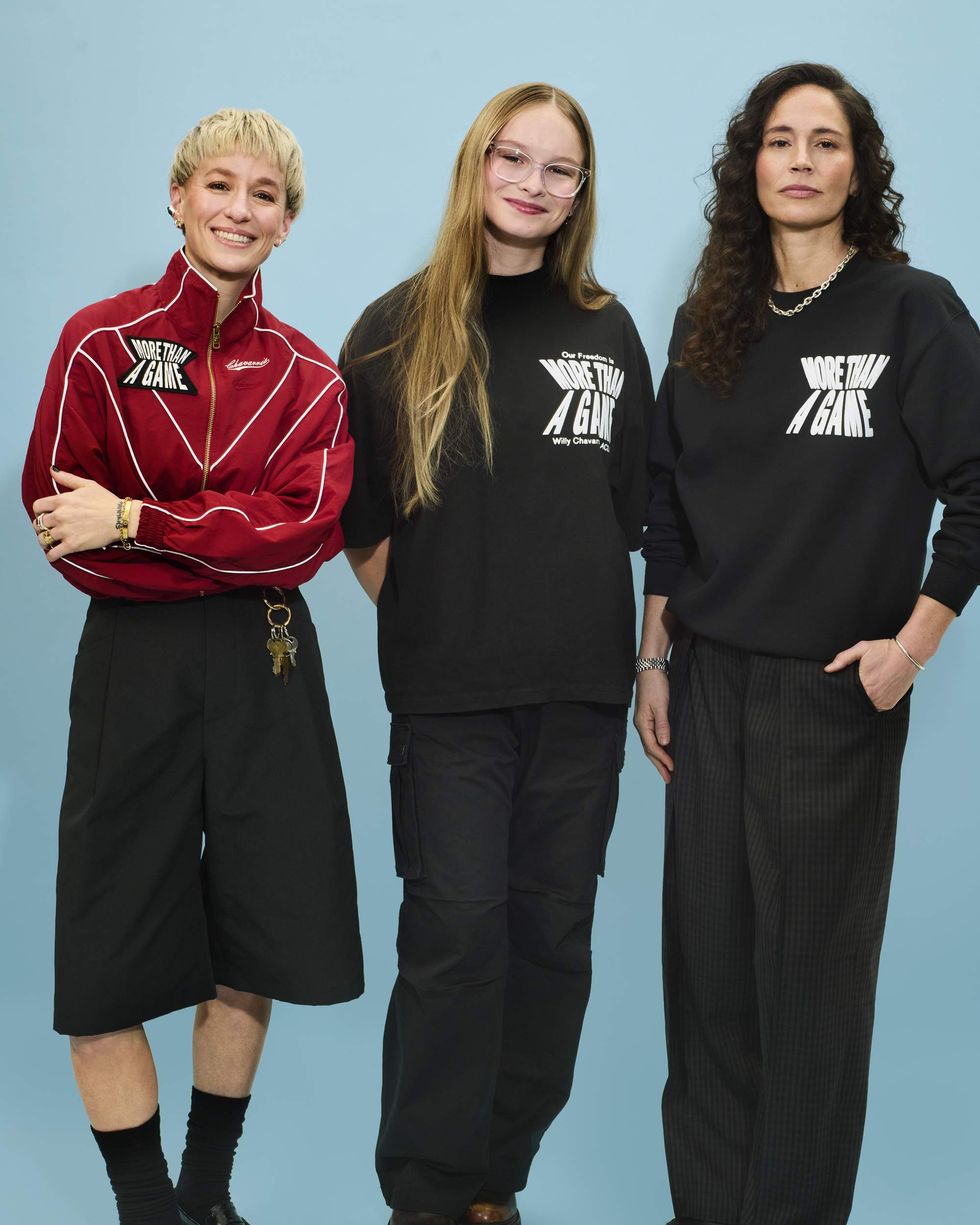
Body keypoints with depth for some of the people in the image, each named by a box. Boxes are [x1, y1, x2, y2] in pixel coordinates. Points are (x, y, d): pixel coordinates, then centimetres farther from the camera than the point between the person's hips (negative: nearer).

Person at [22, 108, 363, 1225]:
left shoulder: (307, 376, 7)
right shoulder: (102, 342, -1)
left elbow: (306, 529, -8)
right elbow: (60, 529, -8)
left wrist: (134, 519, -15)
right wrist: (236, 549, -14)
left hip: (269, 670, 3)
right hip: (136, 668, -2)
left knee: (251, 950, 9)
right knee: (109, 964, 1)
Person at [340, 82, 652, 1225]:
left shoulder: (608, 332, 9)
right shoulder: (398, 329, 1)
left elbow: (643, 511, 12)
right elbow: (359, 517, 4)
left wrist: (652, 658, 7)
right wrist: (422, 617, 0)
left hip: (583, 690, 3)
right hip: (449, 692, -3)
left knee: (554, 928, 8)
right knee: (457, 927, -3)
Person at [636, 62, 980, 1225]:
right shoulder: (708, 322, 8)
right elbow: (667, 507, 12)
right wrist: (653, 664, 10)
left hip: (835, 689, -4)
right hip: (710, 683, 4)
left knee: (812, 957, 5)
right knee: (706, 951, 10)